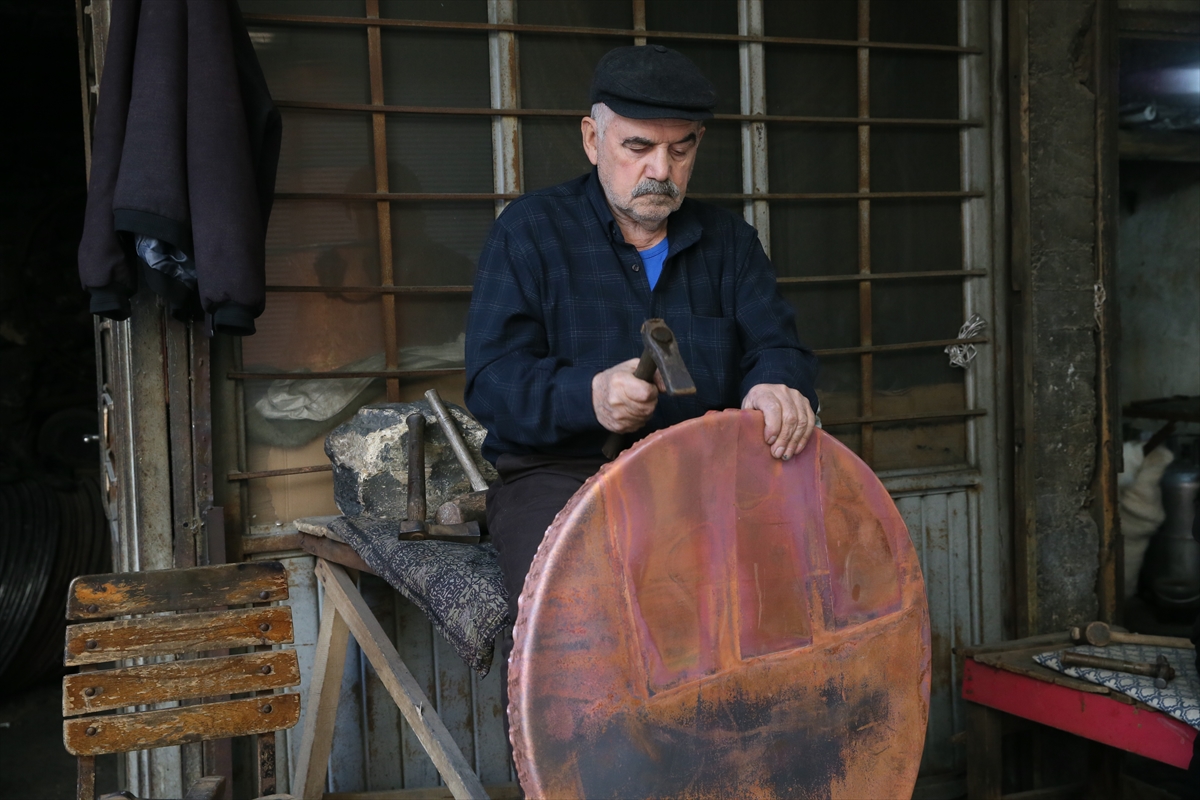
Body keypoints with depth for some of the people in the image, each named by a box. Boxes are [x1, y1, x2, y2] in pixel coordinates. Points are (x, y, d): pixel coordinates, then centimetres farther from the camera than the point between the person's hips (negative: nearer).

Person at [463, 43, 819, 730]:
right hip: (558, 473, -3)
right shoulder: (530, 231, 3)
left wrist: (775, 388, -23)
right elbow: (492, 380, -7)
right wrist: (589, 396, -28)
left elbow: (779, 347, 4)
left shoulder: (728, 242, 15)